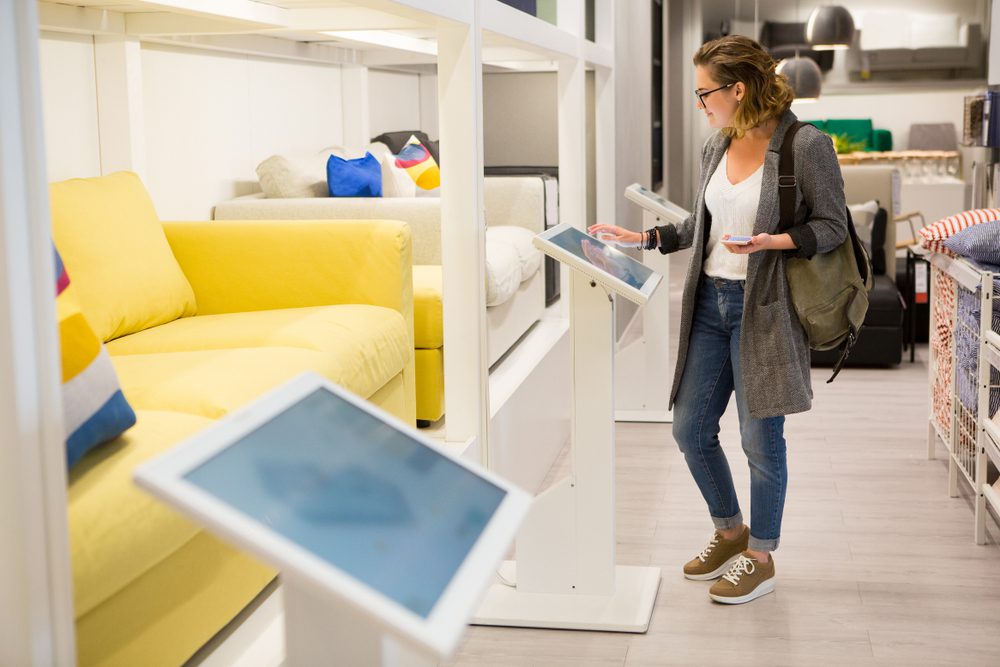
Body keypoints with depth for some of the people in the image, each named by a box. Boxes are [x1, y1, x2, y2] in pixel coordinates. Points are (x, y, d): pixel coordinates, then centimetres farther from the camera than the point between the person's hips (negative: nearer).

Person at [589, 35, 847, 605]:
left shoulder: (806, 146, -11)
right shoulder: (718, 147, 9)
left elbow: (833, 226, -8)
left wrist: (774, 242, -23)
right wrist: (643, 239, 12)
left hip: (764, 308, -7)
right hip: (710, 301, 7)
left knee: (760, 437, 2)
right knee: (690, 428, 10)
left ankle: (761, 558, 22)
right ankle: (731, 532, 33)